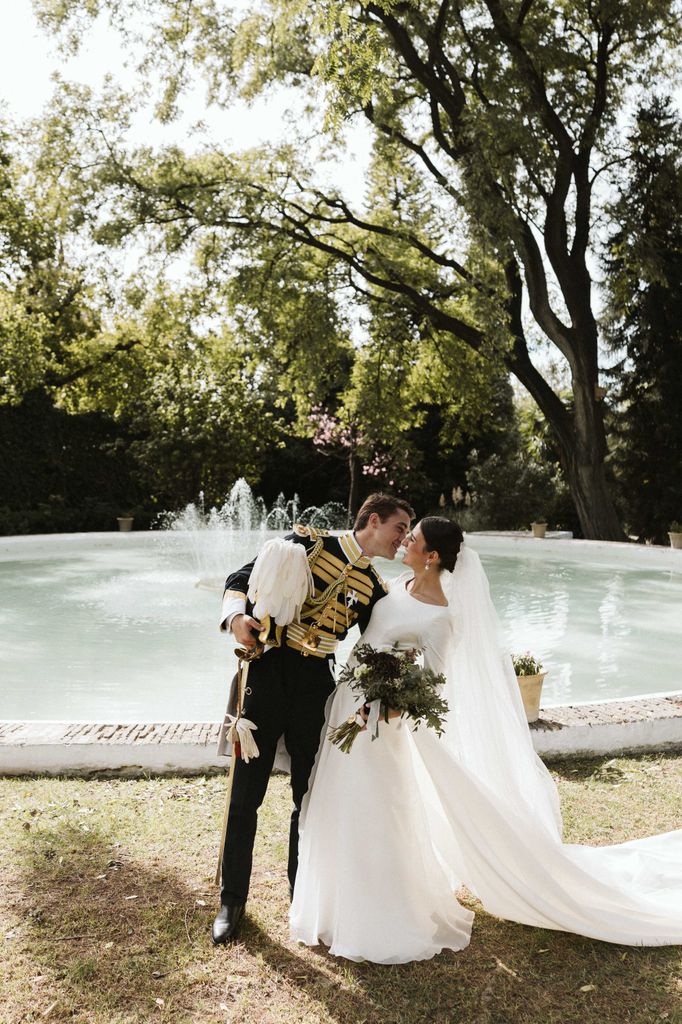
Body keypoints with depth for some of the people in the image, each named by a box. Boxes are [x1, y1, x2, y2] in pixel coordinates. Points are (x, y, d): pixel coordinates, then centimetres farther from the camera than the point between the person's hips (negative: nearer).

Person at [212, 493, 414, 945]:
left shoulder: (374, 589, 11)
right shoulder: (309, 542, 0)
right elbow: (242, 578, 1)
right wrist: (237, 616, -18)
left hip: (315, 687, 4)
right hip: (267, 674, -3)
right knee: (244, 796, 4)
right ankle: (232, 899, 24)